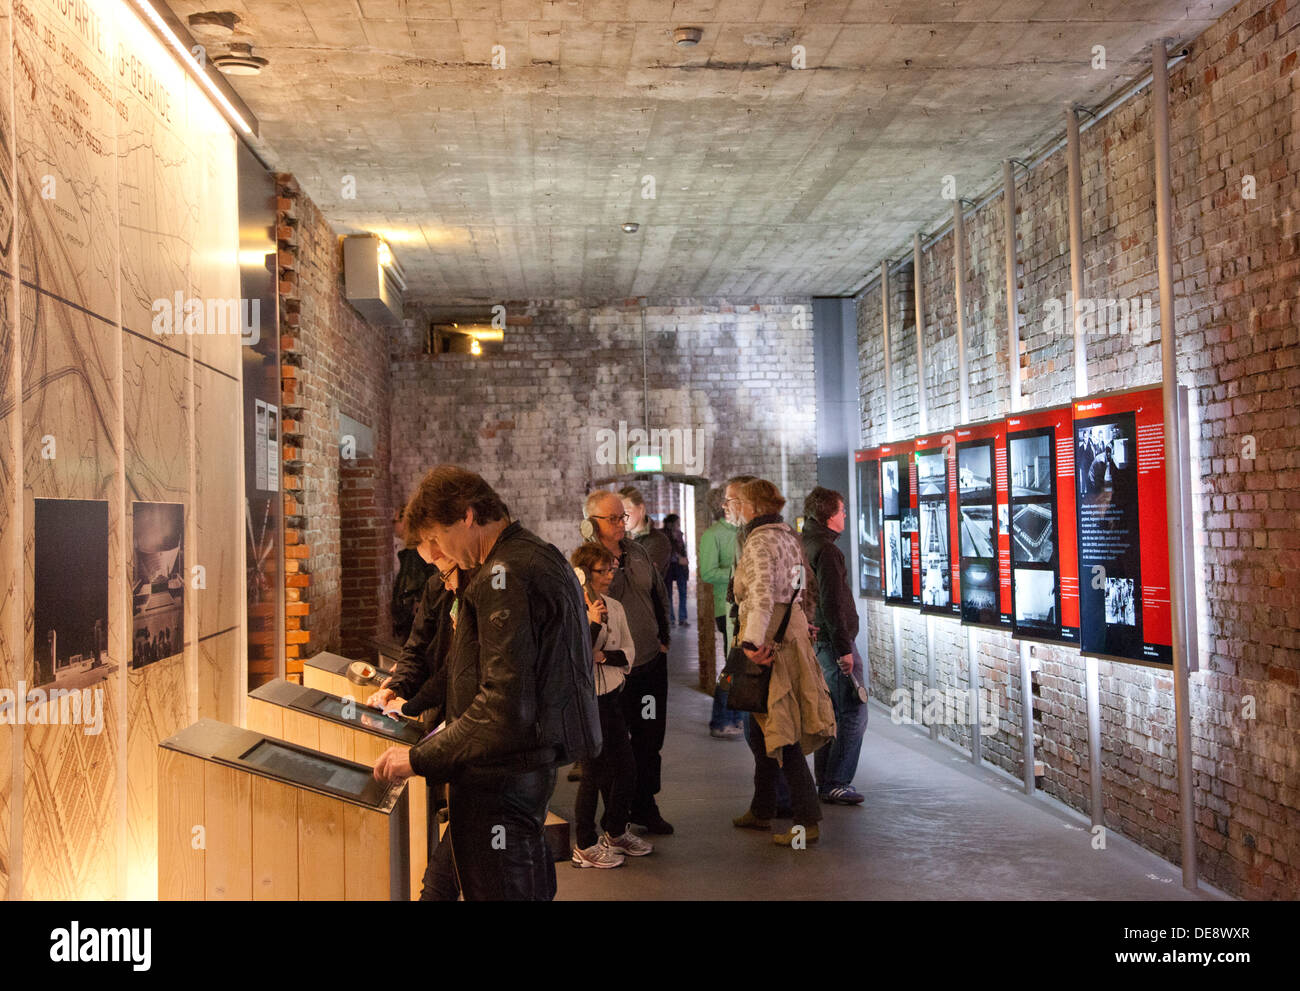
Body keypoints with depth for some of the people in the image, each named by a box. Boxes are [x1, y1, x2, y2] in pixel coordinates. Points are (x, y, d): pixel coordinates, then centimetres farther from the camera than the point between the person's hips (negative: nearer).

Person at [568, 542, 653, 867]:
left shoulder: (614, 607, 6)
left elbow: (628, 654, 5)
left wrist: (604, 656, -13)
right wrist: (594, 624, -26)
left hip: (612, 697, 7)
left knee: (626, 768, 13)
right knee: (594, 774, 0)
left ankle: (616, 832, 33)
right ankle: (584, 847, 14)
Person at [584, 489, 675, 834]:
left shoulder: (638, 553, 8)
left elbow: (660, 597, 18)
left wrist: (663, 638, 14)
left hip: (652, 662, 6)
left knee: (650, 738, 13)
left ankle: (645, 806, 28)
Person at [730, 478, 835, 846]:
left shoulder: (759, 542, -14)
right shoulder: (788, 536, 14)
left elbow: (762, 594, -28)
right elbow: (805, 590, 20)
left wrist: (752, 642, -34)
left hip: (769, 639, -10)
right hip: (791, 634, 10)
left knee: (780, 734, -5)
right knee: (762, 728, 18)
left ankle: (808, 821, -3)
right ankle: (761, 811, 28)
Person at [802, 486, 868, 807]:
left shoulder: (804, 546, 13)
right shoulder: (826, 550, -16)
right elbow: (831, 603, -21)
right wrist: (844, 648, -19)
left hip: (817, 644, 10)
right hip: (834, 642, -10)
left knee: (829, 713, 15)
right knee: (853, 714, -5)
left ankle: (825, 782, 19)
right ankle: (836, 783, -4)